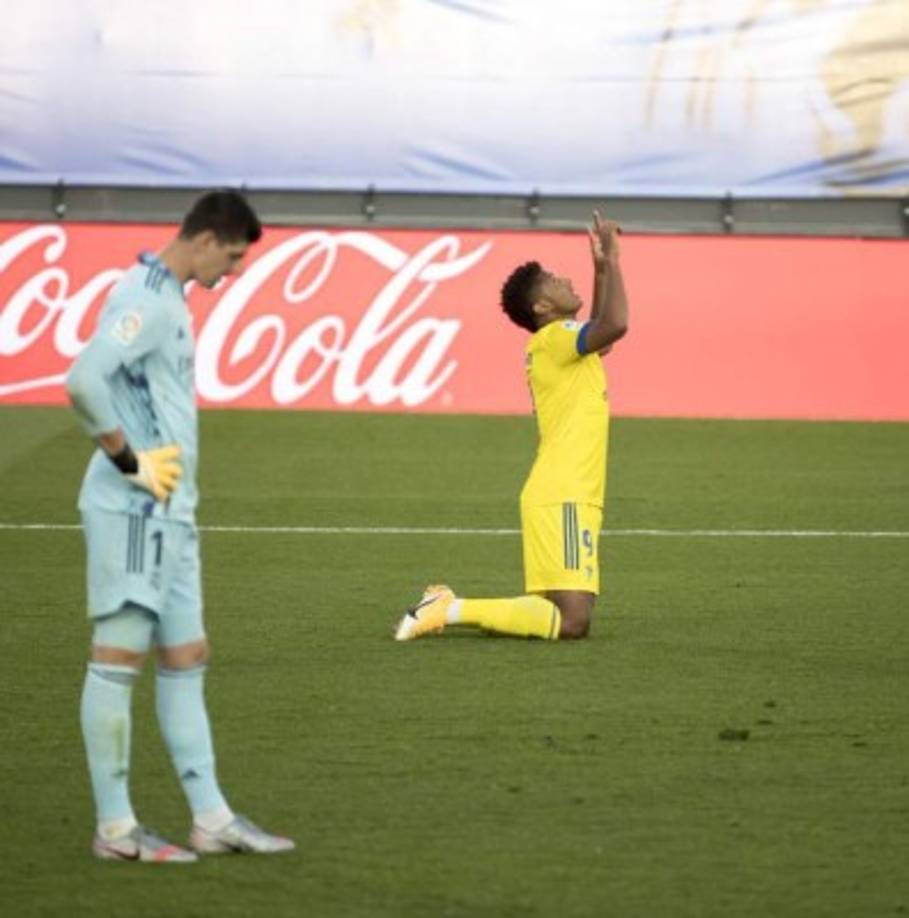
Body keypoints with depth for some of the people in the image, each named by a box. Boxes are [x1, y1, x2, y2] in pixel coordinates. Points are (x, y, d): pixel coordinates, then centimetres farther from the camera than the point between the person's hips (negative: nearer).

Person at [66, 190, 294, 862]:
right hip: (133, 510, -10)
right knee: (119, 656, -4)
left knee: (185, 660, 11)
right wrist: (128, 460, -20)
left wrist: (171, 467, 13)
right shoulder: (147, 299, -15)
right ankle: (116, 829, 0)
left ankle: (211, 819, 15)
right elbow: (84, 381, -28)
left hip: (168, 514, 10)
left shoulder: (166, 297, 15)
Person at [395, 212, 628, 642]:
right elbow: (614, 325, -26)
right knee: (573, 621, -17)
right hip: (561, 499, -10)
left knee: (566, 615, 8)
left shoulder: (558, 342, 20)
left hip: (562, 498, 10)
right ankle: (451, 611, -15)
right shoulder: (554, 337, -8)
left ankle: (446, 606, 9)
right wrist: (610, 260, -14)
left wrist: (602, 268, 32)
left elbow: (600, 333, 40)